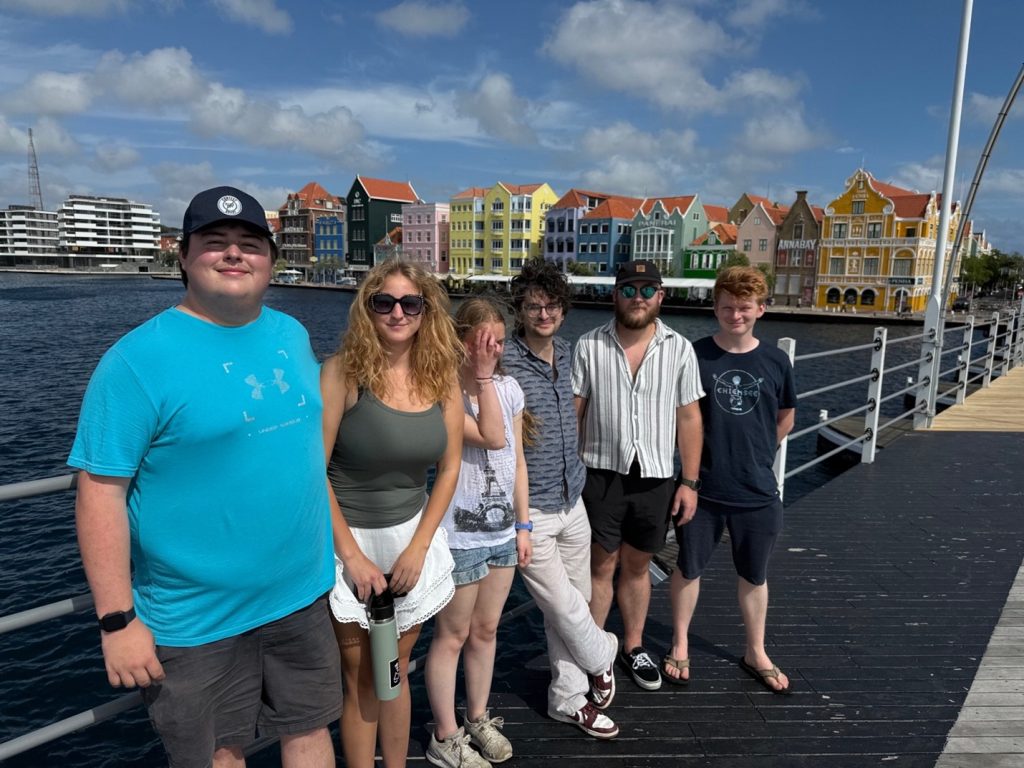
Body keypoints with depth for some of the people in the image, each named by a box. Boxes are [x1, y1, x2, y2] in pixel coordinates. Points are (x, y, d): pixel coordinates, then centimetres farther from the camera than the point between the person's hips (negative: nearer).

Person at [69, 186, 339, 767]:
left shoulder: (292, 335, 3)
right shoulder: (139, 357, -15)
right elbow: (101, 491, -15)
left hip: (303, 595, 5)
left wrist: (342, 548, 14)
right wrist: (117, 620, -15)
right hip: (196, 620, -5)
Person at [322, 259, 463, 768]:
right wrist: (352, 555, -13)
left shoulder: (442, 374, -2)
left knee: (396, 671, 17)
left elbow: (449, 468, 2)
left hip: (414, 535, 4)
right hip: (350, 536, -3)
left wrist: (418, 548, -4)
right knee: (361, 680, 9)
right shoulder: (343, 371, -14)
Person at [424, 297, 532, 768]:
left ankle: (478, 719, 36)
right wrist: (483, 375, -25)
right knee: (452, 635, 9)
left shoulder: (509, 388, 2)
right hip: (459, 535, -6)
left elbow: (517, 460, 7)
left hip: (502, 531, 6)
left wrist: (523, 525, 8)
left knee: (485, 630, 19)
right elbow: (490, 437, -28)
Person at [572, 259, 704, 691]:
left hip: (655, 477, 2)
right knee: (600, 566, 8)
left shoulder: (679, 350, 0)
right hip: (601, 474, -1)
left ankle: (633, 647, 34)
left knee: (637, 566, 16)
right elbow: (573, 414, -3)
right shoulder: (589, 347, -4)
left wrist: (689, 481, 1)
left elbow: (689, 418, 2)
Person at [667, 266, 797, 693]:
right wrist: (705, 456, 2)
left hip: (758, 492, 2)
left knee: (754, 576, 17)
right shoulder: (695, 356, -9)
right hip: (702, 488, -2)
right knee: (689, 568, 14)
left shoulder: (775, 362, -1)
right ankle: (680, 645, 35)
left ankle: (756, 653, 37)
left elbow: (785, 419, 14)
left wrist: (753, 454, 12)